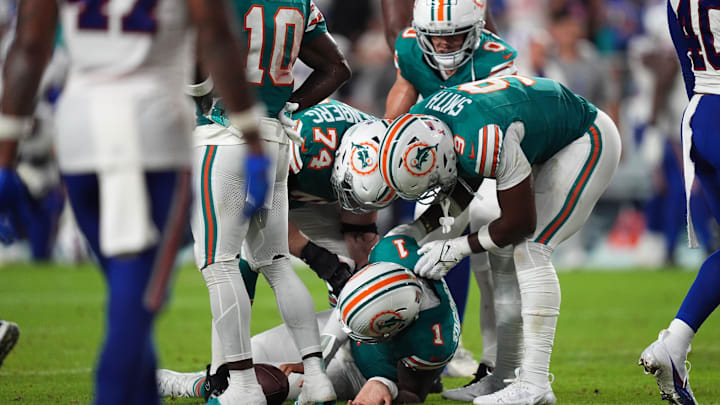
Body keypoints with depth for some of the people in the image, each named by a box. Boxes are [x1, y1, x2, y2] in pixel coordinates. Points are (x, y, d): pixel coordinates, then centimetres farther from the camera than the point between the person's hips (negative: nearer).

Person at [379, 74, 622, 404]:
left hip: (588, 140, -9)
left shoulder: (486, 143, -39)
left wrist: (456, 249, -17)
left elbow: (520, 223, -25)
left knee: (530, 249, -16)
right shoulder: (423, 119, -14)